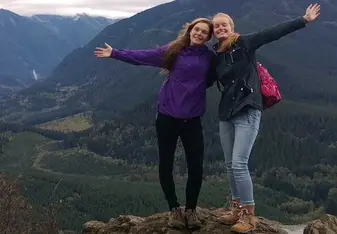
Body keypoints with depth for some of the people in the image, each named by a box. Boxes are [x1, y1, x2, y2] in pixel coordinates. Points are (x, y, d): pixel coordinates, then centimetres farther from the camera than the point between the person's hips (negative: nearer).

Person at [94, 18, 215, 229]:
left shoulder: (210, 58, 2)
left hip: (192, 120, 0)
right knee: (165, 166, 5)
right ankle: (175, 209, 24)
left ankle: (191, 209, 21)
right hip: (167, 116, 0)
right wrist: (115, 53, 2)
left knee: (196, 168, -1)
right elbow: (142, 56, 1)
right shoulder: (174, 50, -1)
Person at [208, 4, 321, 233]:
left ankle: (249, 215, -1)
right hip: (226, 114, 6)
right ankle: (237, 209, 24)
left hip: (247, 112, -6)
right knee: (230, 165, 10)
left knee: (239, 164, -12)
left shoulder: (244, 43, -4)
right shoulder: (215, 57, 11)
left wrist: (304, 20, -13)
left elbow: (274, 32, -9)